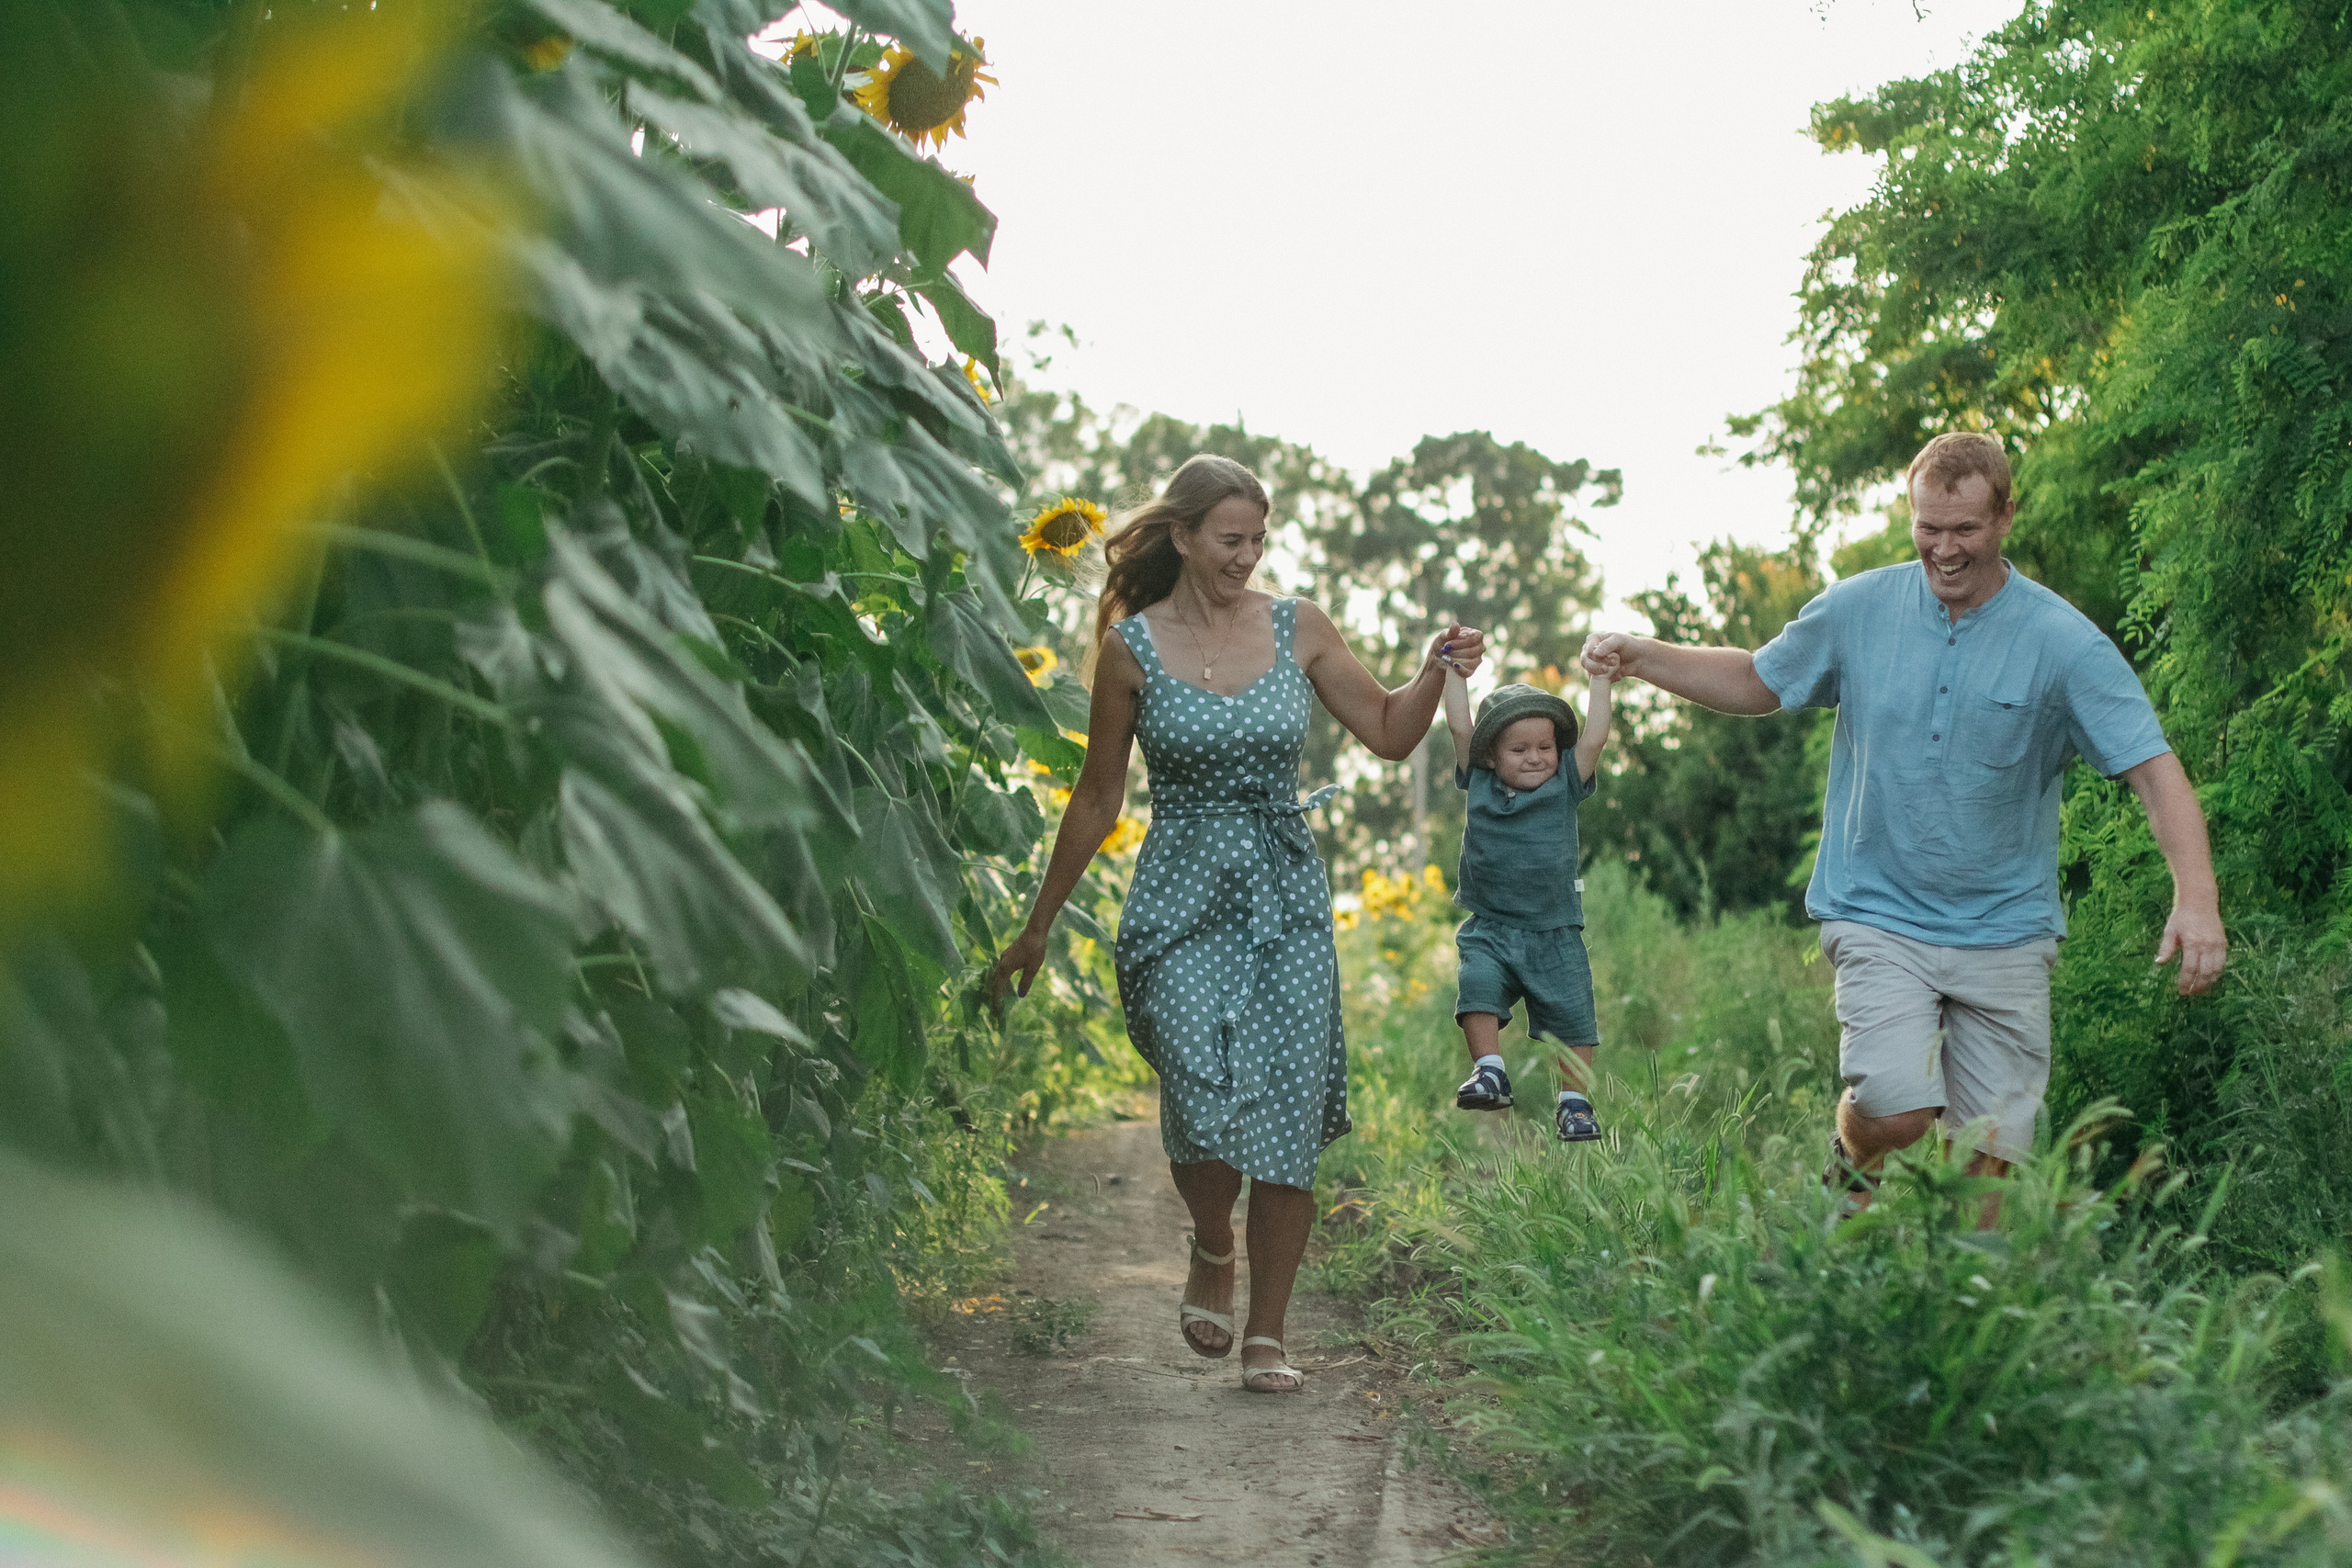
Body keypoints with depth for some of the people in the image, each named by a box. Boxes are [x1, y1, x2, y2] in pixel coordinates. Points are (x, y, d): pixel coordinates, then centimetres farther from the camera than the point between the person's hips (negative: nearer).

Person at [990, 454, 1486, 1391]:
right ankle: (1212, 1252, 19)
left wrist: (1436, 673, -8)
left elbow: (1389, 735, 12)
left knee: (1289, 1122, -2)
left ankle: (1268, 1336, 13)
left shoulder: (1298, 629, 4)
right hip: (1181, 901, -2)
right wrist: (1038, 927, 10)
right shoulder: (1132, 648, -2)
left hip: (1287, 898, 2)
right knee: (1206, 1112, -16)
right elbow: (1097, 800, 6)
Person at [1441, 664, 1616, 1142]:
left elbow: (1594, 738, -2)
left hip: (1555, 933, 0)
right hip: (1489, 928, 0)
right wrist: (1456, 668, 6)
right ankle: (1490, 1073, -19)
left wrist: (1600, 677, 2)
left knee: (1571, 1015, 0)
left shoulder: (1564, 786, 3)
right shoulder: (1479, 784, 4)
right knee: (1476, 984, -25)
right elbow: (1460, 727, 3)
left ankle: (1575, 1102, 13)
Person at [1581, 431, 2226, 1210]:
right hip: (1879, 915, 0)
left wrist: (2195, 897, -25)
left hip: (2006, 931, 0)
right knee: (1897, 1110, -19)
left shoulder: (2065, 642, -6)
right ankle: (1848, 1173, 15)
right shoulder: (1857, 609, 1)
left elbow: (2153, 768, -11)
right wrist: (1642, 658, 3)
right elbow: (1758, 681, 17)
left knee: (1988, 1152, -1)